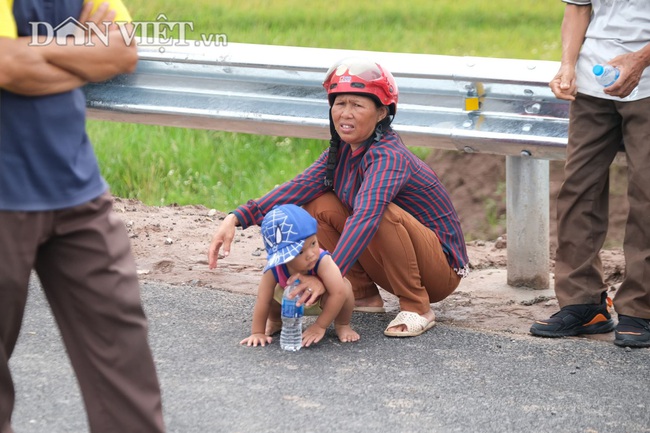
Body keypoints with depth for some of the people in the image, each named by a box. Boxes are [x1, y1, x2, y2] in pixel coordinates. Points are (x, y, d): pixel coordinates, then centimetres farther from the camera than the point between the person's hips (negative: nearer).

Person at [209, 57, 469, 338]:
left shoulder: (388, 157, -27)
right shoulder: (342, 152, -1)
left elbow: (366, 218, -42)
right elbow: (299, 187, -12)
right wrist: (236, 219, -24)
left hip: (443, 267, -7)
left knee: (382, 212, -35)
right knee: (319, 206, -5)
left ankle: (417, 309, -18)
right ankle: (364, 294, 5)